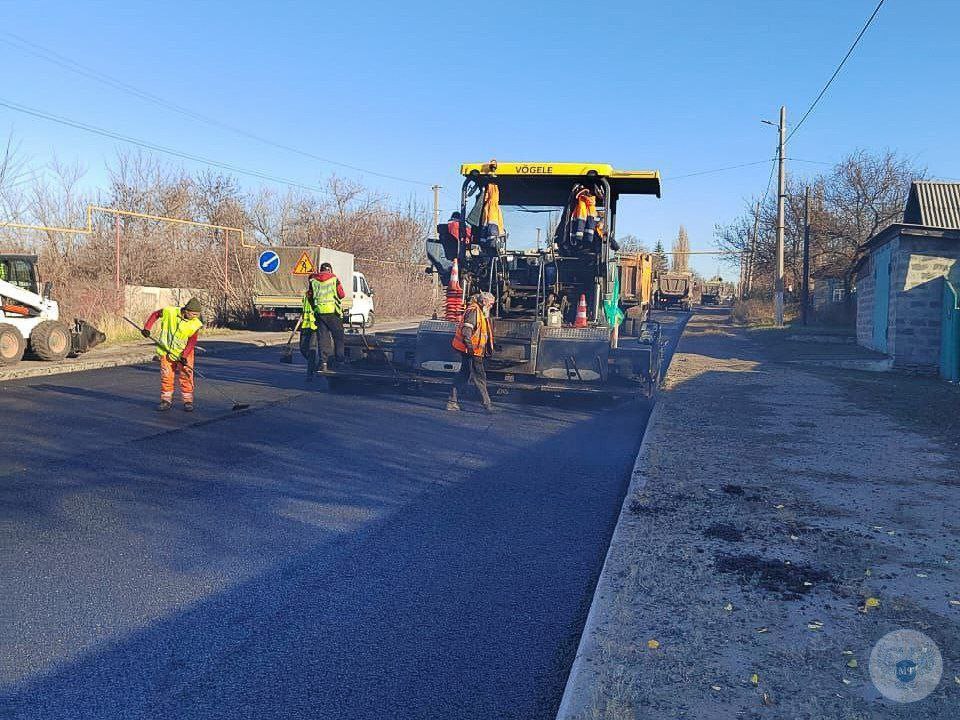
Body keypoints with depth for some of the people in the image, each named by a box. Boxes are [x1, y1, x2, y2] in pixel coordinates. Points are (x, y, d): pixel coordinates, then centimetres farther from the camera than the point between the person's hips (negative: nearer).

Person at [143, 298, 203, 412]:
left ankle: (188, 401, 7)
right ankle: (166, 400, 15)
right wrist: (147, 328, -4)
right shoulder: (169, 312, -14)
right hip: (166, 350, 1)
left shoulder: (196, 324, -15)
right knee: (166, 376, 5)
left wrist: (184, 355, -23)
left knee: (186, 376, -2)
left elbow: (192, 342, -14)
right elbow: (155, 315, 4)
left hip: (184, 352, -1)